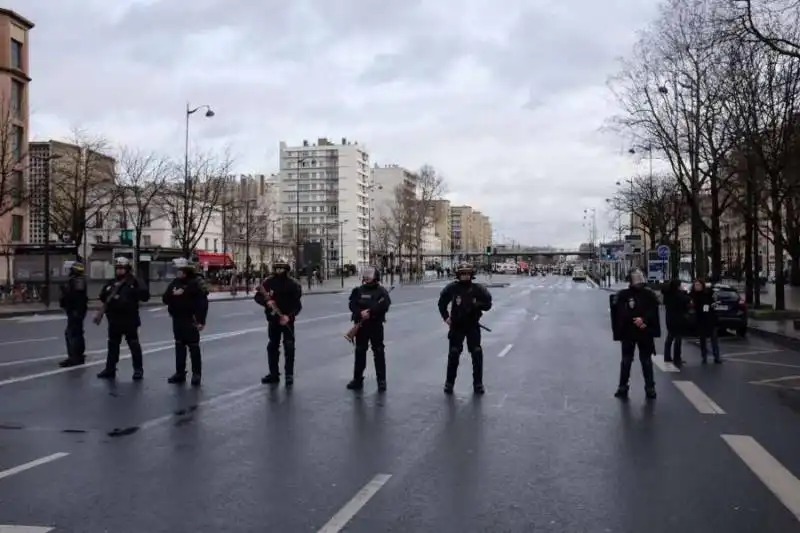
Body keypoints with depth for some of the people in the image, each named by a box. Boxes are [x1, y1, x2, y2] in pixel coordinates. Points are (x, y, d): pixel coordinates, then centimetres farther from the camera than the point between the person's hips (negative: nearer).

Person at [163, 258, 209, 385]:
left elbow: (203, 302, -14)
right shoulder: (174, 283, 9)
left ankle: (196, 374, 7)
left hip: (191, 321, -6)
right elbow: (165, 299, 7)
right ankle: (180, 373, 21)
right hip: (177, 320, 6)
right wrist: (173, 294, -15)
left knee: (194, 347, 0)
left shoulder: (195, 283, -10)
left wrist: (201, 320, -19)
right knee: (179, 347, 12)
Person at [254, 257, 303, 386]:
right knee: (272, 347, 11)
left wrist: (289, 316, -24)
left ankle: (289, 375, 3)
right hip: (273, 319, 4)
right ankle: (274, 374, 22)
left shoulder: (293, 284, -9)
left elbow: (297, 304, -11)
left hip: (287, 319, -4)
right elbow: (257, 296, 1)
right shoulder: (269, 282, -1)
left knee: (289, 347, -5)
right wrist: (266, 302, -20)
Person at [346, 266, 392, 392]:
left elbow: (384, 307, -14)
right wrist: (360, 313, -20)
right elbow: (352, 305, -2)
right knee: (359, 351, 11)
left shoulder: (381, 291, -2)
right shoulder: (358, 291, 8)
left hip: (376, 325, -3)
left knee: (379, 352, -1)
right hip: (361, 325, 3)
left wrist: (370, 312, -22)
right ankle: (358, 379, 21)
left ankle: (381, 380, 6)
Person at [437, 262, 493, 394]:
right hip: (456, 325, 0)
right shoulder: (452, 288, -6)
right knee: (453, 354, 2)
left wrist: (477, 304, -20)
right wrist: (445, 317, -2)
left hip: (473, 325, 0)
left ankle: (478, 383, 11)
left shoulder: (478, 289, -5)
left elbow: (488, 304, -2)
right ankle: (449, 382, 15)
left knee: (477, 353, -2)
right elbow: (442, 302, 7)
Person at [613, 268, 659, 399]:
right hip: (628, 332, -1)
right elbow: (621, 313, -11)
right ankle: (623, 387, 15)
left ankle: (650, 388, 15)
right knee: (626, 361, 7)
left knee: (646, 361, 7)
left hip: (645, 332, 1)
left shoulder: (649, 294, 3)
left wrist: (643, 320, -23)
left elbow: (653, 311, -7)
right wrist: (635, 321, -21)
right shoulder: (623, 295, -2)